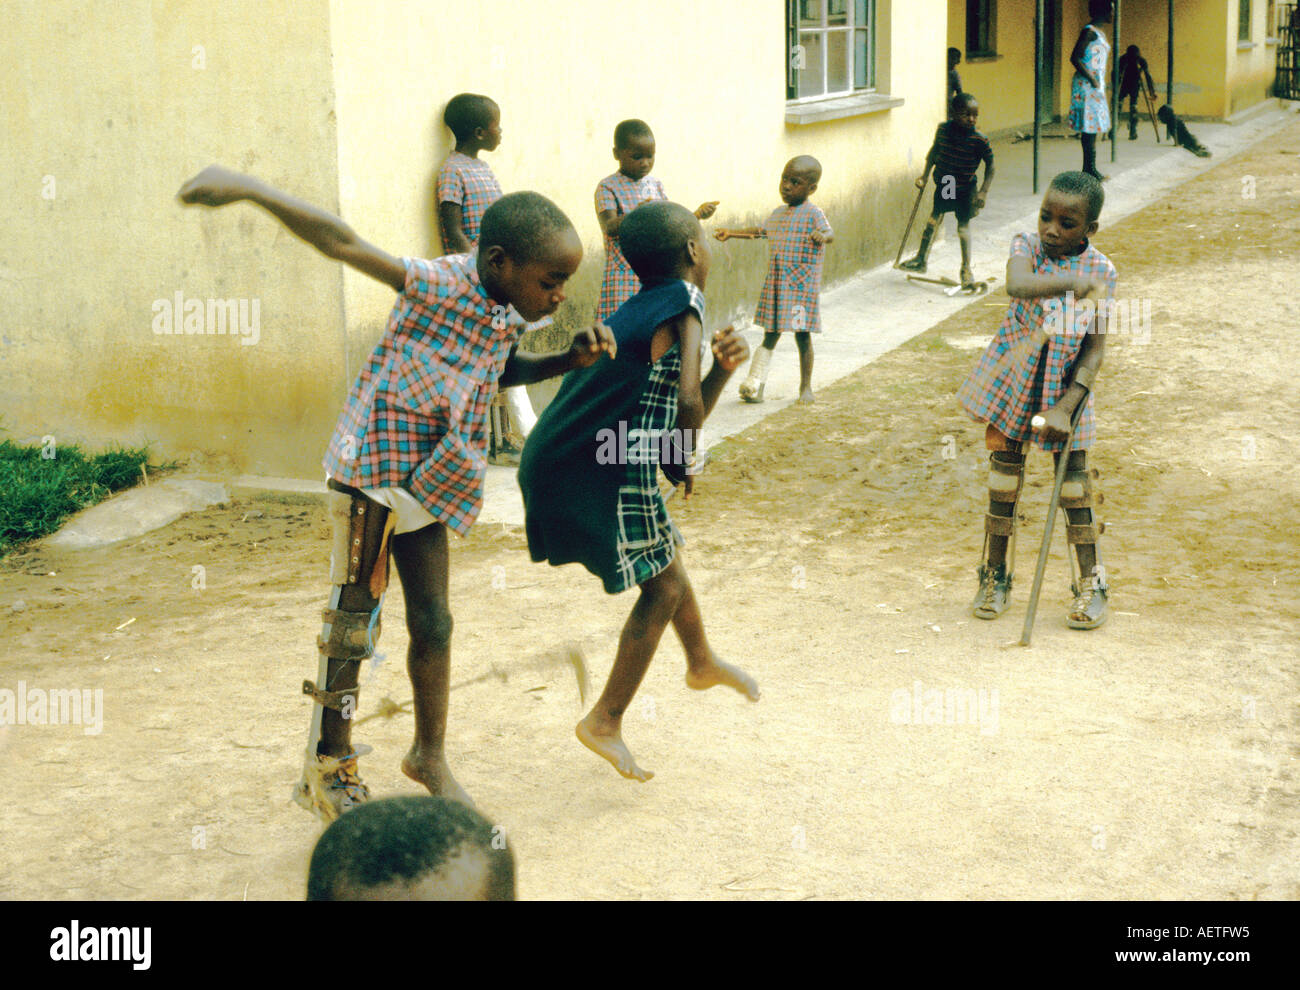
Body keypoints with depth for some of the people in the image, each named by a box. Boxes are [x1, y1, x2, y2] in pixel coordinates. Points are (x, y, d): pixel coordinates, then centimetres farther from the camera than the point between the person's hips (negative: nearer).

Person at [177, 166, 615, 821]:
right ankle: (327, 773, 17)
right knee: (351, 625, 3)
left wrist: (571, 360, 7)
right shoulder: (441, 287, -22)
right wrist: (246, 189, -37)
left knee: (432, 621, 15)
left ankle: (430, 755, 32)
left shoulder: (505, 314, 2)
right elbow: (343, 243, -29)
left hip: (426, 484, 7)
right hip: (372, 476, -7)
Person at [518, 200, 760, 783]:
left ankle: (702, 664, 50)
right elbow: (688, 405, -24)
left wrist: (723, 369, 1)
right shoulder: (684, 308, -12)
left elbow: (685, 411, 16)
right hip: (610, 475, -9)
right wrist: (685, 461, -6)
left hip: (569, 462, 9)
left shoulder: (642, 311, 15)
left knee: (666, 558, 27)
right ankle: (605, 722, 12)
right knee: (663, 588, 5)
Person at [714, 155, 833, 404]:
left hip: (801, 285, -6)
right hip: (774, 283, 6)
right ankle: (755, 384, 9)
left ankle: (805, 387, 13)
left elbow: (829, 232, -26)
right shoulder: (779, 213, 13)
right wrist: (732, 233, 27)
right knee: (770, 335, 10)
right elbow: (761, 230, 29)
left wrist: (822, 236, -48)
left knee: (802, 336, 1)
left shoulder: (812, 213, -9)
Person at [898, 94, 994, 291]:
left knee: (963, 225, -1)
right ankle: (921, 259, 34)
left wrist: (983, 191, -16)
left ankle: (966, 269, 13)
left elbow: (990, 166, -11)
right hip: (943, 186, 4)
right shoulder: (943, 129, -12)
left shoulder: (979, 141, -22)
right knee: (933, 219, 17)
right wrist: (925, 175, 6)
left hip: (964, 190, -4)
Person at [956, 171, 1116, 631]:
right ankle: (995, 576, 22)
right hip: (1014, 380, 0)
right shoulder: (1026, 246, -8)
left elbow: (1096, 347, -11)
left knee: (1074, 483, 2)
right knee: (1004, 474, 8)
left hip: (1066, 388, 0)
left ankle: (1090, 583, 15)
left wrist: (1067, 405, -20)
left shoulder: (1101, 271, -8)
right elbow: (1017, 286, -32)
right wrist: (1068, 283, -44)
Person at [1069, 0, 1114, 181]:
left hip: (1097, 84, 10)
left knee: (1092, 126, 9)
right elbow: (1075, 58, -18)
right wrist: (1092, 80, -19)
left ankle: (1088, 168, 12)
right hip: (1087, 85, -10)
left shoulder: (1099, 33, 17)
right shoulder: (1089, 31, -12)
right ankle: (1090, 168, -10)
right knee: (1090, 126, -10)